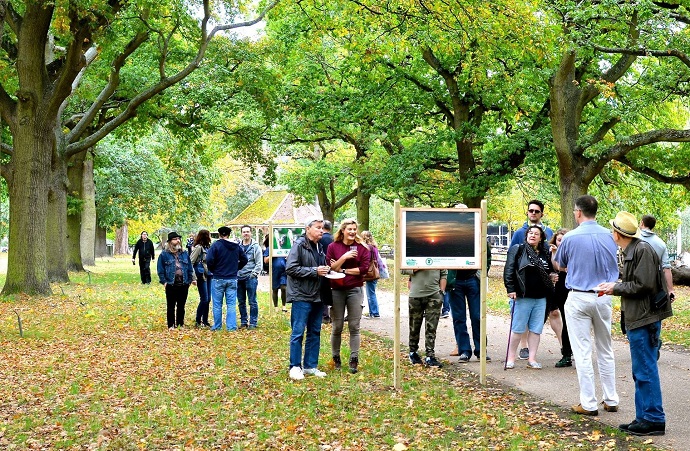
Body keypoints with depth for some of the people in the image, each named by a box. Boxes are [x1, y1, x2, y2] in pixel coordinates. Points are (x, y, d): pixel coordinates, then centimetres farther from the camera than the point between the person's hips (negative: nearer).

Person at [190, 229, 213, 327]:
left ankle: (205, 321, 17)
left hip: (208, 275, 8)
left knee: (208, 299, 9)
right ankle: (198, 321, 4)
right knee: (204, 299, -6)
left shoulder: (208, 247, 11)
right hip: (201, 276, -8)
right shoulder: (198, 247, -11)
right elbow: (190, 262, -14)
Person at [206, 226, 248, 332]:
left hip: (218, 279, -3)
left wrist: (213, 270, 1)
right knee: (231, 305, 6)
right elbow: (244, 259, 11)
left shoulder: (216, 245, -9)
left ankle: (217, 326, 12)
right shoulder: (236, 246, 5)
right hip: (232, 279, 3)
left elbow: (209, 260, -16)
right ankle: (231, 327, 2)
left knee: (217, 305, 7)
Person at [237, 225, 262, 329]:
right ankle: (243, 321, 20)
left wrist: (254, 274, -11)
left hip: (250, 277, -5)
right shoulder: (238, 246, 10)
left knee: (252, 302, -3)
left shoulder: (255, 246, -1)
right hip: (239, 277, 5)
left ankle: (253, 323, 2)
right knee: (241, 302, 11)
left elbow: (259, 263, -4)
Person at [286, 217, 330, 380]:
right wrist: (315, 271, -18)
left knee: (315, 333, 11)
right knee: (298, 333, -4)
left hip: (317, 296, 8)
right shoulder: (299, 245, -10)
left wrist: (326, 270, 7)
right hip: (301, 296, -8)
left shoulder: (320, 247, 15)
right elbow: (290, 268, -18)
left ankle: (310, 366, 19)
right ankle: (295, 367, 4)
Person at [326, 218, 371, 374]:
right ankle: (336, 358, 20)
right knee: (337, 327, 6)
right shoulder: (333, 247, 2)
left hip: (355, 290, 0)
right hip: (336, 290, 0)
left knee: (354, 326, 1)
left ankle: (354, 360, 4)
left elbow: (364, 268, -7)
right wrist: (344, 257, -18)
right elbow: (330, 267, -5)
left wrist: (343, 270, -8)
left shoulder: (361, 248, 2)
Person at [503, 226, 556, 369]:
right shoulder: (517, 250, -1)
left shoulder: (545, 254, 14)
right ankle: (510, 358, 10)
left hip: (540, 298, 5)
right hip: (522, 297, -5)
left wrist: (552, 276, 6)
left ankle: (532, 359, 14)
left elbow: (550, 271, 29)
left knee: (536, 330, 6)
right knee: (517, 329, 0)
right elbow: (509, 270, -7)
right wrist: (511, 289, -15)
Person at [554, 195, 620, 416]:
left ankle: (589, 404, 3)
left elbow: (560, 266, 7)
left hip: (579, 297, -4)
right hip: (604, 297, 4)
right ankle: (611, 400, 19)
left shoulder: (570, 238, -11)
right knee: (605, 350, 14)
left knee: (583, 352, 0)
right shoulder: (609, 236, 0)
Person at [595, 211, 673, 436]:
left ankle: (654, 420, 2)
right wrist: (612, 287, 6)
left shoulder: (643, 250, -16)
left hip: (645, 318, -11)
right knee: (640, 371, 14)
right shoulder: (630, 251, 15)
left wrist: (616, 288, -11)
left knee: (645, 370, -5)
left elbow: (643, 285, -21)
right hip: (636, 318, 11)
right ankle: (643, 418, 21)